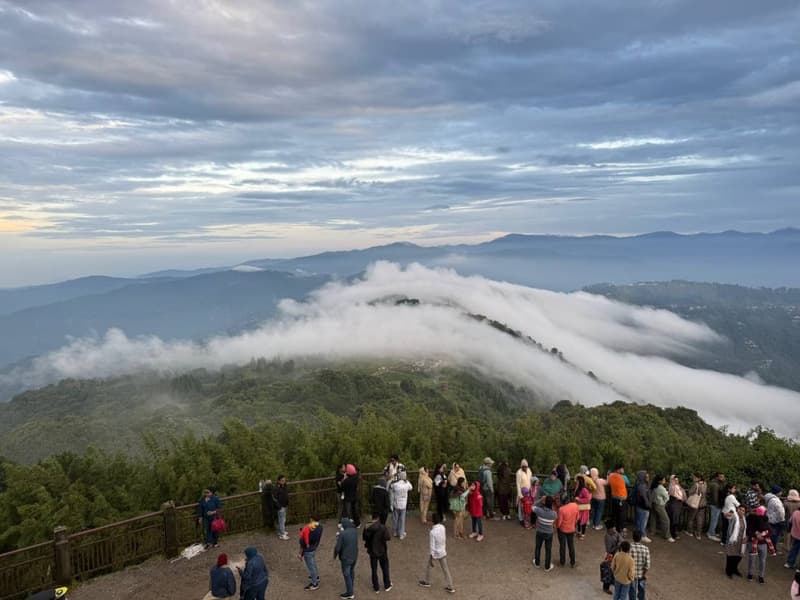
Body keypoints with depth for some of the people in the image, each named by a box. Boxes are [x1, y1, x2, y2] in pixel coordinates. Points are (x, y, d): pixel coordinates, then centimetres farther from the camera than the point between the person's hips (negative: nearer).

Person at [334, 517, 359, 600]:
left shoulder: (342, 534, -26)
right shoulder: (354, 531, -5)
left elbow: (338, 547, -20)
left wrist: (335, 555, -1)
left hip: (346, 557, -7)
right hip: (354, 556, 7)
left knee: (346, 574, 9)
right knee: (352, 572, 24)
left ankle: (349, 593, 19)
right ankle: (350, 589, 41)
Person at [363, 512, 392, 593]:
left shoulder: (367, 528, -13)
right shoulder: (382, 527, -22)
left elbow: (364, 538, -1)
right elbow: (388, 538, -20)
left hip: (372, 552, 2)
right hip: (382, 551, -2)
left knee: (374, 570, 16)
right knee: (385, 568, 18)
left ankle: (376, 588, 25)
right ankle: (387, 586, 30)